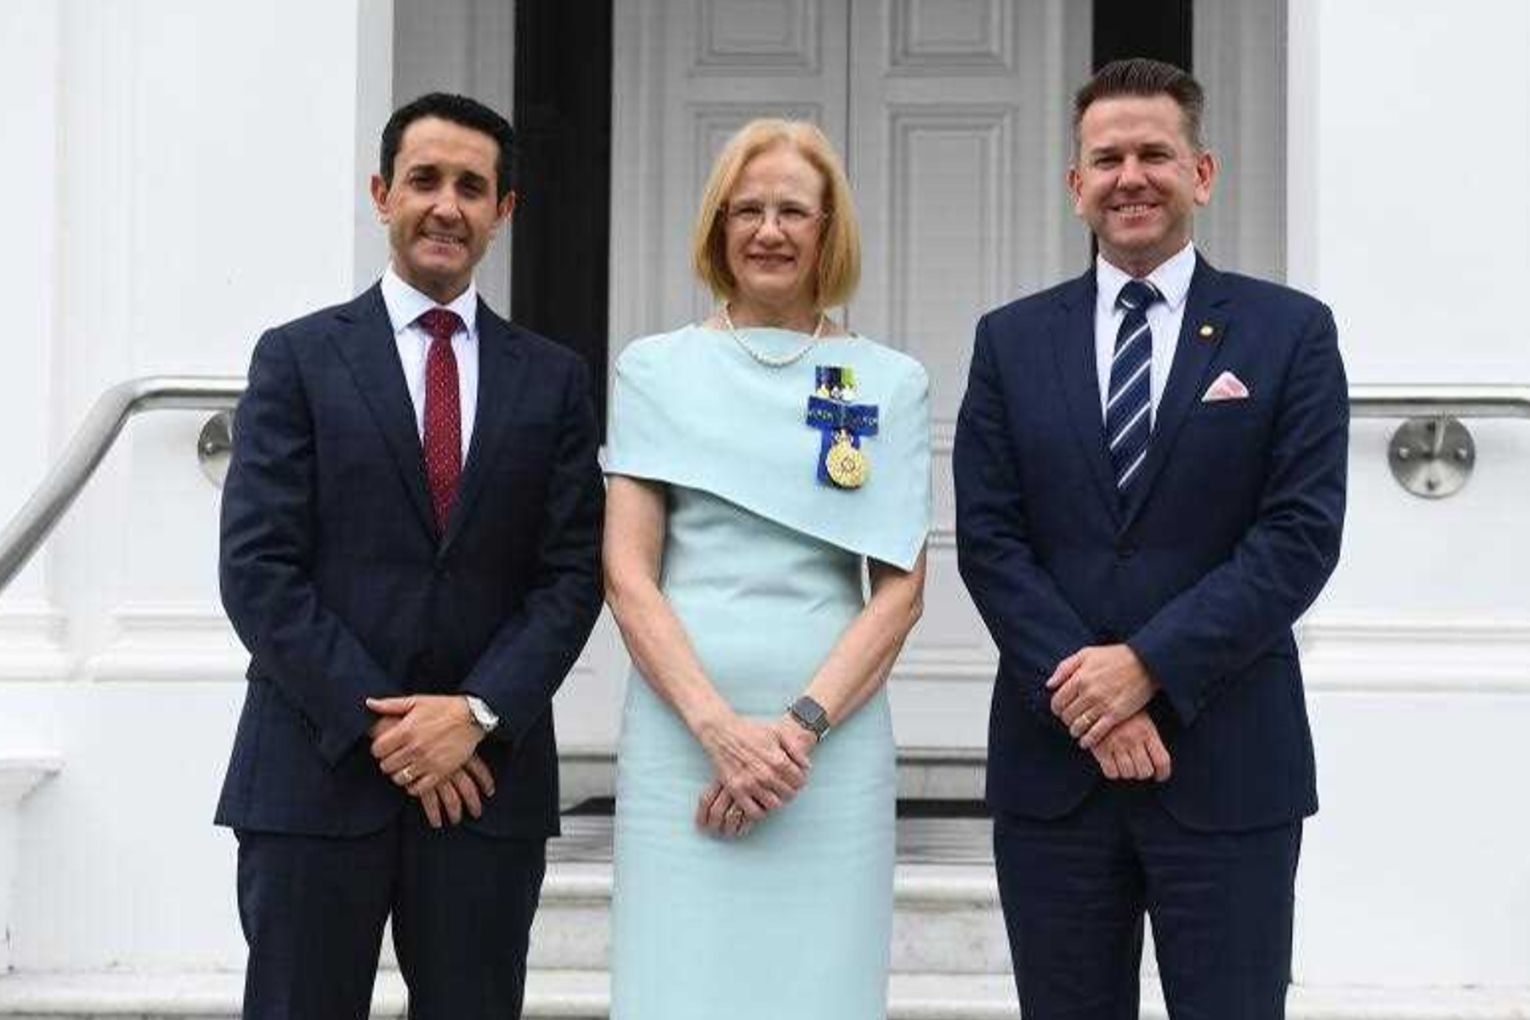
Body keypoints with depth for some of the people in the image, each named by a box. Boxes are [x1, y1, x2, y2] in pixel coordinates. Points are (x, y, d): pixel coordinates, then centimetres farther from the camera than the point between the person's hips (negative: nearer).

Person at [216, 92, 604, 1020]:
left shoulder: (553, 380, 9)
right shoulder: (299, 358, 3)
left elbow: (572, 573, 3)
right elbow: (258, 568, -4)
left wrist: (478, 713, -11)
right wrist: (379, 724, -11)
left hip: (487, 775, 2)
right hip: (317, 771, -1)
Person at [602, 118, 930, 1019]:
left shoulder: (890, 382, 8)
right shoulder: (654, 369, 8)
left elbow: (900, 587, 3)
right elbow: (627, 572, 1)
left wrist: (801, 726, -10)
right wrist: (721, 728, -11)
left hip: (834, 734, 0)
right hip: (682, 729, 0)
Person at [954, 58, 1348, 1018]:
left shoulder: (1290, 331, 2)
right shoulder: (1012, 340, 8)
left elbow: (1301, 535, -7)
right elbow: (988, 539, 0)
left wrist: (1147, 665, -15)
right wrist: (1082, 693, -11)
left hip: (1228, 763, -2)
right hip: (1052, 759, 2)